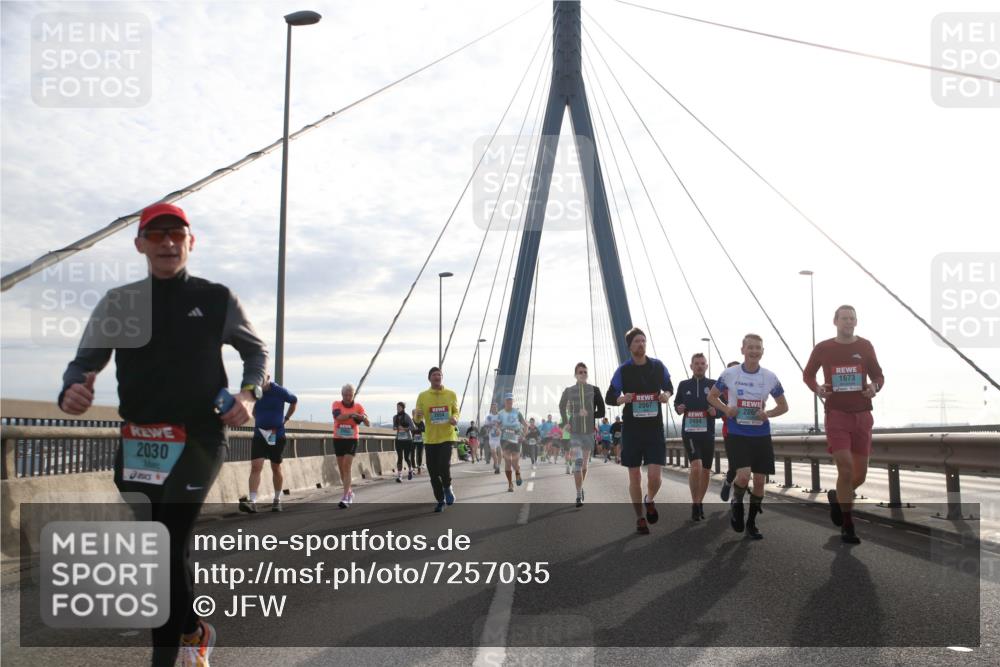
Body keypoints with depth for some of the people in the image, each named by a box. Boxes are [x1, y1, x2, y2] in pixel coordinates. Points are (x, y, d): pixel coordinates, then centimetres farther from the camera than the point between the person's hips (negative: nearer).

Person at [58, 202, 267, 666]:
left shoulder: (217, 300, 3)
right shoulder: (118, 303, 7)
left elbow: (256, 350, 15)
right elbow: (85, 361, 6)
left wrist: (249, 393, -3)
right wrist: (70, 392, -17)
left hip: (200, 437, -3)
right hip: (138, 440, 4)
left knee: (168, 542, -15)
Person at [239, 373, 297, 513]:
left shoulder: (280, 391, -10)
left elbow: (294, 401, 9)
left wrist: (285, 419, 7)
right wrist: (258, 420, 9)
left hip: (277, 436, -1)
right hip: (259, 434, 1)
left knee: (276, 468, 11)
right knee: (255, 466, -13)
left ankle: (277, 500, 26)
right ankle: (252, 502, -18)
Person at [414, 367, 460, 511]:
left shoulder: (451, 394, 3)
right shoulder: (423, 396, 2)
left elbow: (456, 411, 14)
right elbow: (418, 419, 4)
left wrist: (455, 418, -9)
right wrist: (419, 417, -20)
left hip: (447, 436, -1)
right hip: (430, 438, 1)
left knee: (444, 465, -18)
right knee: (433, 472, 3)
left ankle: (447, 488, 15)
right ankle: (440, 501, 21)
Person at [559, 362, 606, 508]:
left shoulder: (594, 390, 0)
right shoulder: (568, 391, 1)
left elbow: (601, 412, 2)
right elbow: (561, 407, 19)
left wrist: (589, 414, -13)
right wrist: (565, 422, 7)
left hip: (589, 431, 2)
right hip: (575, 431, -2)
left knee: (585, 463, 13)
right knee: (577, 461, -17)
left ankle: (581, 487, 38)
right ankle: (579, 496, -16)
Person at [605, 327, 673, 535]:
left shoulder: (658, 366, 2)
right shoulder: (623, 370, -2)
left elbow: (669, 386, 18)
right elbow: (609, 398, 3)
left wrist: (667, 394, -5)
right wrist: (622, 399, -19)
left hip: (655, 430, 0)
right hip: (632, 430, 0)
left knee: (655, 476, -8)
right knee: (635, 476, 4)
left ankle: (649, 501, 25)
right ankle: (640, 518, 21)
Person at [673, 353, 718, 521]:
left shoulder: (714, 385, 3)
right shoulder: (684, 385, 6)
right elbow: (676, 402, 19)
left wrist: (716, 411, -14)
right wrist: (678, 408, -3)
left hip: (708, 433, 1)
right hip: (689, 432, -1)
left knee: (706, 470, 9)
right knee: (696, 466, -19)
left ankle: (700, 503, 30)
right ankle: (695, 505, -6)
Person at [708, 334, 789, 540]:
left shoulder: (770, 377, 0)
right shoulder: (729, 374, -3)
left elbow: (783, 406, 10)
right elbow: (712, 396, 10)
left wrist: (768, 414, -10)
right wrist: (726, 409, -9)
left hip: (761, 435, 3)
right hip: (738, 434, -2)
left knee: (759, 480, 4)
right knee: (743, 475, -19)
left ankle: (751, 523, 22)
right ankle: (736, 504, 13)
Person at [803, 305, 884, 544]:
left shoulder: (865, 346, 4)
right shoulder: (823, 349, 1)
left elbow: (878, 375, 12)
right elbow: (807, 374, 14)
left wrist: (875, 386, -11)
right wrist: (817, 388, -6)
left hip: (862, 415, 3)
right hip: (836, 414, -3)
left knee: (860, 474, 6)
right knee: (845, 468, -13)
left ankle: (837, 497, 38)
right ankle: (847, 526, -1)